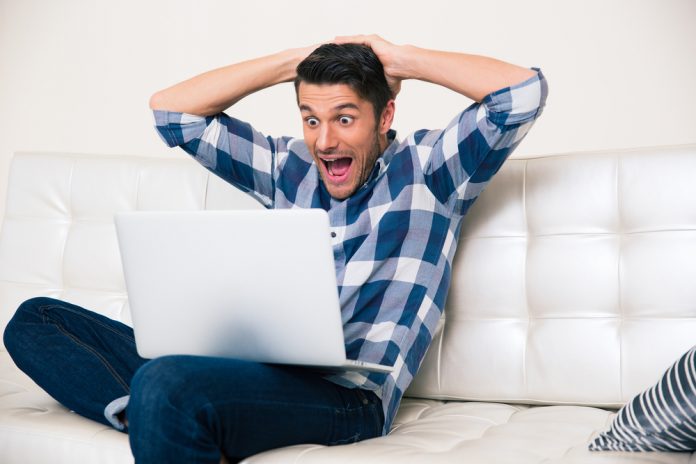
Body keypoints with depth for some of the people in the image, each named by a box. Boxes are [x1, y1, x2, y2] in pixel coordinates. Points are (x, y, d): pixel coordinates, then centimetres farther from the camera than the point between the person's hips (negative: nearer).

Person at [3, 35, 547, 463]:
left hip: (346, 393, -7)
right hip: (254, 369, 8)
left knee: (165, 385, -38)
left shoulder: (427, 168, 8)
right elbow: (171, 109, 19)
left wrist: (403, 58, 4)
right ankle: (149, 416, -23)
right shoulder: (289, 165, 20)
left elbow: (524, 90, -5)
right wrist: (294, 61, 15)